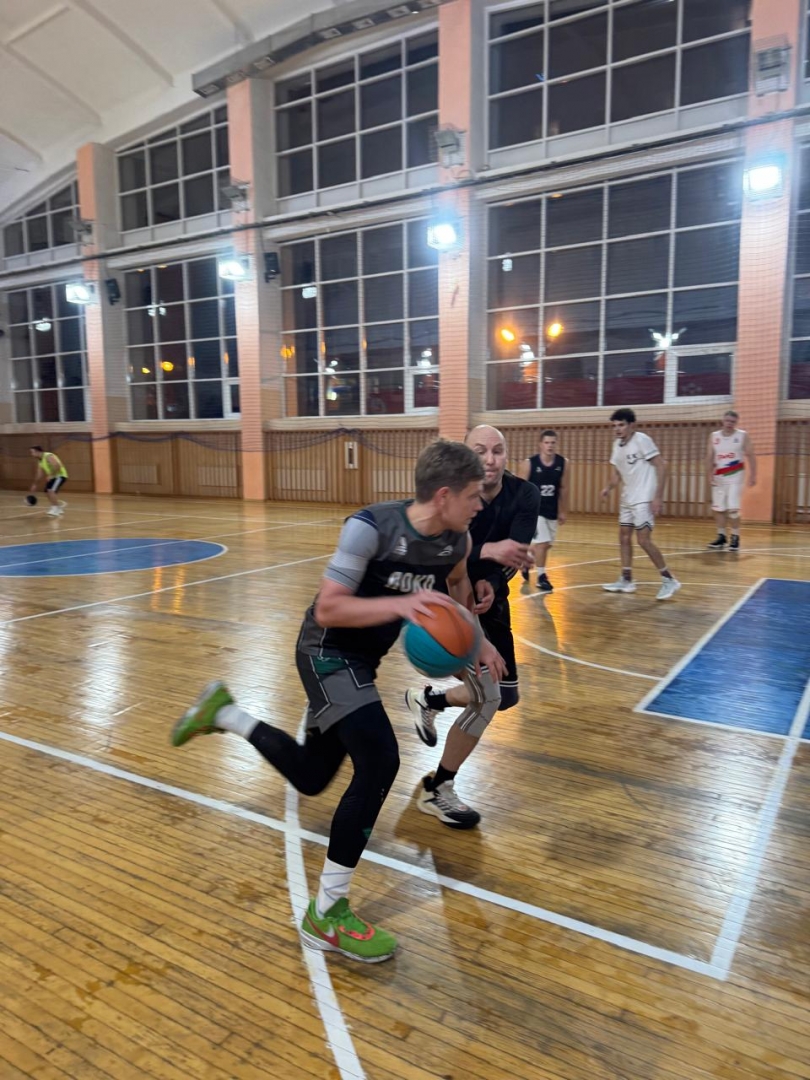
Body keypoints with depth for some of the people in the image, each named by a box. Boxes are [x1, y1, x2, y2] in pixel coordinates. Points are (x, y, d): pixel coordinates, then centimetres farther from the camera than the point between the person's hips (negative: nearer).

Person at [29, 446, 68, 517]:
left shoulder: (48, 456, -19)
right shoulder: (39, 461, 9)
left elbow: (57, 466, -30)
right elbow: (38, 473, 15)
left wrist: (50, 476, -31)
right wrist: (34, 484, 14)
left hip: (60, 475, -10)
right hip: (53, 477, 10)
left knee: (51, 490, -24)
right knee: (47, 492, 7)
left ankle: (55, 509, -20)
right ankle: (61, 504, 26)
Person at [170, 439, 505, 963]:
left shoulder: (456, 539, -8)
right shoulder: (372, 526, -28)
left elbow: (458, 584, 15)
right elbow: (327, 609, -27)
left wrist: (475, 640, 1)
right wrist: (400, 604, -38)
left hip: (363, 660, 8)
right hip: (328, 653, -8)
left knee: (311, 777, 17)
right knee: (380, 763, -23)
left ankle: (222, 712, 37)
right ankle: (326, 915, -6)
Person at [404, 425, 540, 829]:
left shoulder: (524, 495, -15)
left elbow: (515, 554, -25)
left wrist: (490, 583, -44)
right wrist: (486, 551, -50)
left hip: (490, 601, 6)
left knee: (506, 696, 13)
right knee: (486, 698, -14)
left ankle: (426, 699, 39)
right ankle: (435, 791, 5)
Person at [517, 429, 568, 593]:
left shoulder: (563, 463, -3)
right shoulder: (529, 463, -14)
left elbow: (563, 488, 6)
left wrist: (563, 511, 8)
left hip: (552, 511, 5)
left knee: (546, 544, 16)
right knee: (541, 542, -12)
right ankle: (541, 577, 3)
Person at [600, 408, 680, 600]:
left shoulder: (641, 440, -16)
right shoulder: (617, 445, 8)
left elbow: (661, 466, -18)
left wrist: (658, 496, -23)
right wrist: (609, 488, -3)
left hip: (644, 499, -9)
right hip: (628, 499, 9)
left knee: (643, 540, -12)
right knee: (624, 537, 12)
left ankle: (669, 580, -1)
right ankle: (626, 580, 22)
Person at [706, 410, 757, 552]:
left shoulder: (743, 436, -3)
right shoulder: (714, 436, 5)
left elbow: (751, 456, -2)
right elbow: (709, 458, 6)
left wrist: (753, 475, -9)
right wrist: (709, 475, -3)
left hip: (735, 476, -4)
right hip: (719, 477, 4)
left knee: (733, 509, -10)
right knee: (718, 509, 6)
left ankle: (735, 538, 1)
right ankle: (721, 537, 16)